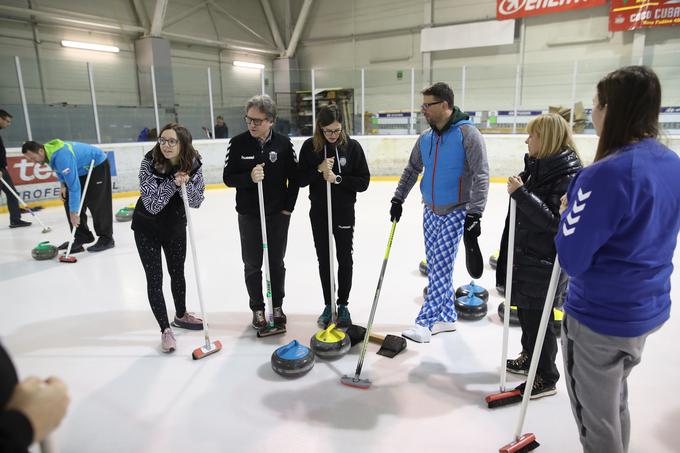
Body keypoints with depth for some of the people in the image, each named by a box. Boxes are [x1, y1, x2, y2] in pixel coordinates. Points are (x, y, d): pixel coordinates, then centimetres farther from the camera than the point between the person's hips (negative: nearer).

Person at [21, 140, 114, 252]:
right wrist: (63, 184, -2)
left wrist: (74, 212, -34)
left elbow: (74, 185, -37)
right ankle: (82, 237, 7)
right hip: (82, 168, 10)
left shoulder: (61, 156, -36)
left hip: (98, 166, -10)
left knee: (97, 204, -11)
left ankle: (106, 239, 0)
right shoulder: (48, 152, -8)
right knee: (68, 202, 3)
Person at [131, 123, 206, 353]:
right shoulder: (150, 162, -25)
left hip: (175, 225, 3)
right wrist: (173, 183, -35)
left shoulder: (193, 163, -16)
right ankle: (165, 330, 12)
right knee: (154, 278, -1)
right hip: (147, 227, -3)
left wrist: (187, 182, -30)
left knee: (178, 272, 17)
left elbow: (196, 202, -14)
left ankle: (181, 315, 39)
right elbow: (152, 205, -27)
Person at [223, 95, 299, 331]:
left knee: (277, 263, 13)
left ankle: (277, 306, 30)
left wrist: (288, 207, -3)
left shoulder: (283, 143, -5)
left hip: (278, 214, 1)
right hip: (249, 215, 0)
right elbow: (228, 178, -5)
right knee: (252, 265, 9)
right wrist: (249, 177, -24)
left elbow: (294, 177, 2)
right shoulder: (238, 143, -7)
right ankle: (257, 309, 26)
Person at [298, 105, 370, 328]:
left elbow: (363, 182, -8)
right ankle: (328, 305, 27)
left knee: (344, 260, 10)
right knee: (324, 260, 11)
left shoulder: (352, 146, -9)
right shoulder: (310, 146, -5)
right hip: (319, 213, 2)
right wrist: (319, 169, -20)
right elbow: (300, 180, -4)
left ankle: (343, 305, 26)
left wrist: (338, 179, -21)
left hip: (344, 212, -1)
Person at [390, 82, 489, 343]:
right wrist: (398, 199, 12)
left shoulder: (467, 134, -14)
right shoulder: (425, 138, 5)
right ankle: (446, 317, 23)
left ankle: (425, 323, -2)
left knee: (440, 267, -7)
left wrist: (474, 215, -21)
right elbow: (412, 170, 17)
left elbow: (481, 176, -16)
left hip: (455, 212, -6)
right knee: (436, 267, 10)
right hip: (430, 211, 7)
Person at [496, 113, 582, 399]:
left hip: (544, 260, -8)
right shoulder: (535, 165, 7)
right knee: (524, 311, 20)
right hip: (523, 254, 9)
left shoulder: (568, 174, -18)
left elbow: (555, 220, -26)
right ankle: (529, 358, 41)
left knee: (538, 318, 3)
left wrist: (521, 193, -27)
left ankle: (546, 378, 20)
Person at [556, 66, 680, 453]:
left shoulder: (607, 173, -26)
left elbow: (571, 258, -22)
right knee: (616, 401, 29)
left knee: (595, 418, 14)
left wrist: (568, 213, -6)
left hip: (600, 318, -8)